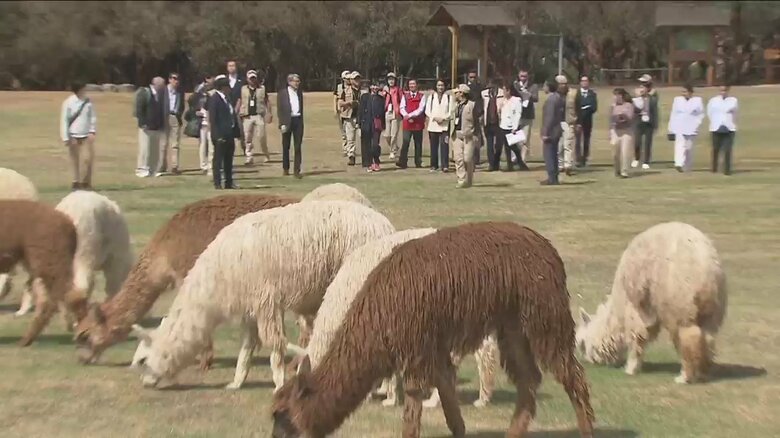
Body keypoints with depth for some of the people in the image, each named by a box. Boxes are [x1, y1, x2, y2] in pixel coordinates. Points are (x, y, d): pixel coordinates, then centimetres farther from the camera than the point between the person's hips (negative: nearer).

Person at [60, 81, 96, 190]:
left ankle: (85, 183, 2)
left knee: (87, 159, -6)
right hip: (73, 137, -2)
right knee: (75, 161, 6)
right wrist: (65, 138, -9)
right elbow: (64, 120, -7)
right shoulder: (68, 102, -9)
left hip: (86, 136, 2)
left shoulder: (88, 102, 0)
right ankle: (76, 182, 16)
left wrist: (92, 131, -4)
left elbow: (93, 117, 8)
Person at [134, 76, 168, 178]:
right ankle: (142, 170, 1)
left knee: (155, 150, 7)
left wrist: (163, 125, 9)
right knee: (144, 148, -5)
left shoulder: (161, 94, 10)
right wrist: (143, 123, -16)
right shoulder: (144, 93, -7)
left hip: (157, 127, 6)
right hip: (146, 127, -6)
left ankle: (153, 169, 13)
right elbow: (139, 109, -10)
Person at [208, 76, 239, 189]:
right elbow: (212, 119, -15)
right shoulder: (214, 99, -11)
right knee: (218, 159, -2)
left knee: (229, 159, 14)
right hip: (220, 135, -9)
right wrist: (217, 135, -20)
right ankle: (217, 183, 1)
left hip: (229, 134, 9)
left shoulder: (227, 98, 14)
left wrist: (235, 131, 10)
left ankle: (229, 182, 21)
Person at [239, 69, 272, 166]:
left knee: (261, 136, -5)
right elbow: (239, 102, 12)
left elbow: (267, 101, 8)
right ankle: (249, 157, 5)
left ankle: (266, 155, 11)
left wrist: (269, 113, -1)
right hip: (247, 117, 2)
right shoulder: (243, 89, 9)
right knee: (247, 137, 0)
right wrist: (237, 114, 4)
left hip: (259, 115, -2)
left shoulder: (262, 88, 6)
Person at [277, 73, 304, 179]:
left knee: (298, 146, -2)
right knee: (286, 146, 8)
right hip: (287, 121, -3)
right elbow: (279, 110, -5)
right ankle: (286, 168, 21)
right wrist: (282, 124, -12)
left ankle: (297, 170, -3)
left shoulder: (299, 93, 11)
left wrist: (301, 121, 11)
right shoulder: (282, 93, -3)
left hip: (298, 120, 3)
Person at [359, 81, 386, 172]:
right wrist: (360, 123, -3)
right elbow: (361, 110, 3)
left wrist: (383, 125, 6)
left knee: (375, 144, -8)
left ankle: (376, 163, 7)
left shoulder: (381, 99, 10)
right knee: (367, 145, 2)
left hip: (377, 124, 0)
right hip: (366, 124, 0)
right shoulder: (364, 97, 7)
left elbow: (383, 112, 11)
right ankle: (368, 164, 9)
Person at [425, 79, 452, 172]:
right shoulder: (431, 97, 10)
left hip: (445, 125, -2)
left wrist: (443, 118, -12)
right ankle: (434, 165, 11)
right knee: (434, 146, 4)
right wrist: (434, 118, -8)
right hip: (433, 124, 2)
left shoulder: (448, 97, 5)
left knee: (444, 144, -11)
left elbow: (451, 111, 0)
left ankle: (445, 165, -10)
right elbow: (427, 111, 7)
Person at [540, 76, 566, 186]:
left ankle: (551, 178, -5)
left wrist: (545, 133, -19)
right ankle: (554, 178, 19)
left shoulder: (551, 99, -19)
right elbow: (562, 115, 15)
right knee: (553, 155, 15)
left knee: (548, 155, -5)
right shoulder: (561, 98, 9)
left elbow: (549, 117, -21)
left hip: (550, 131, -9)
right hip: (557, 130, 9)